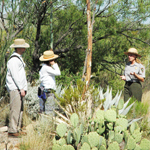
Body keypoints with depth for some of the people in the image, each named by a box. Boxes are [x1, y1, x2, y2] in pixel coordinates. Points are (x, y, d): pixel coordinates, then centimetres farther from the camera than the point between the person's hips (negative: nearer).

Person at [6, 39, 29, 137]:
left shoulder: (19, 59, 19)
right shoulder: (13, 60, -13)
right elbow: (15, 76, -18)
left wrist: (24, 88, 18)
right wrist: (21, 89, -19)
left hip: (20, 88, 10)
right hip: (15, 89, -10)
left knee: (20, 109, 10)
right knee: (15, 109, -10)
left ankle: (17, 129, 15)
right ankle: (12, 131, -7)